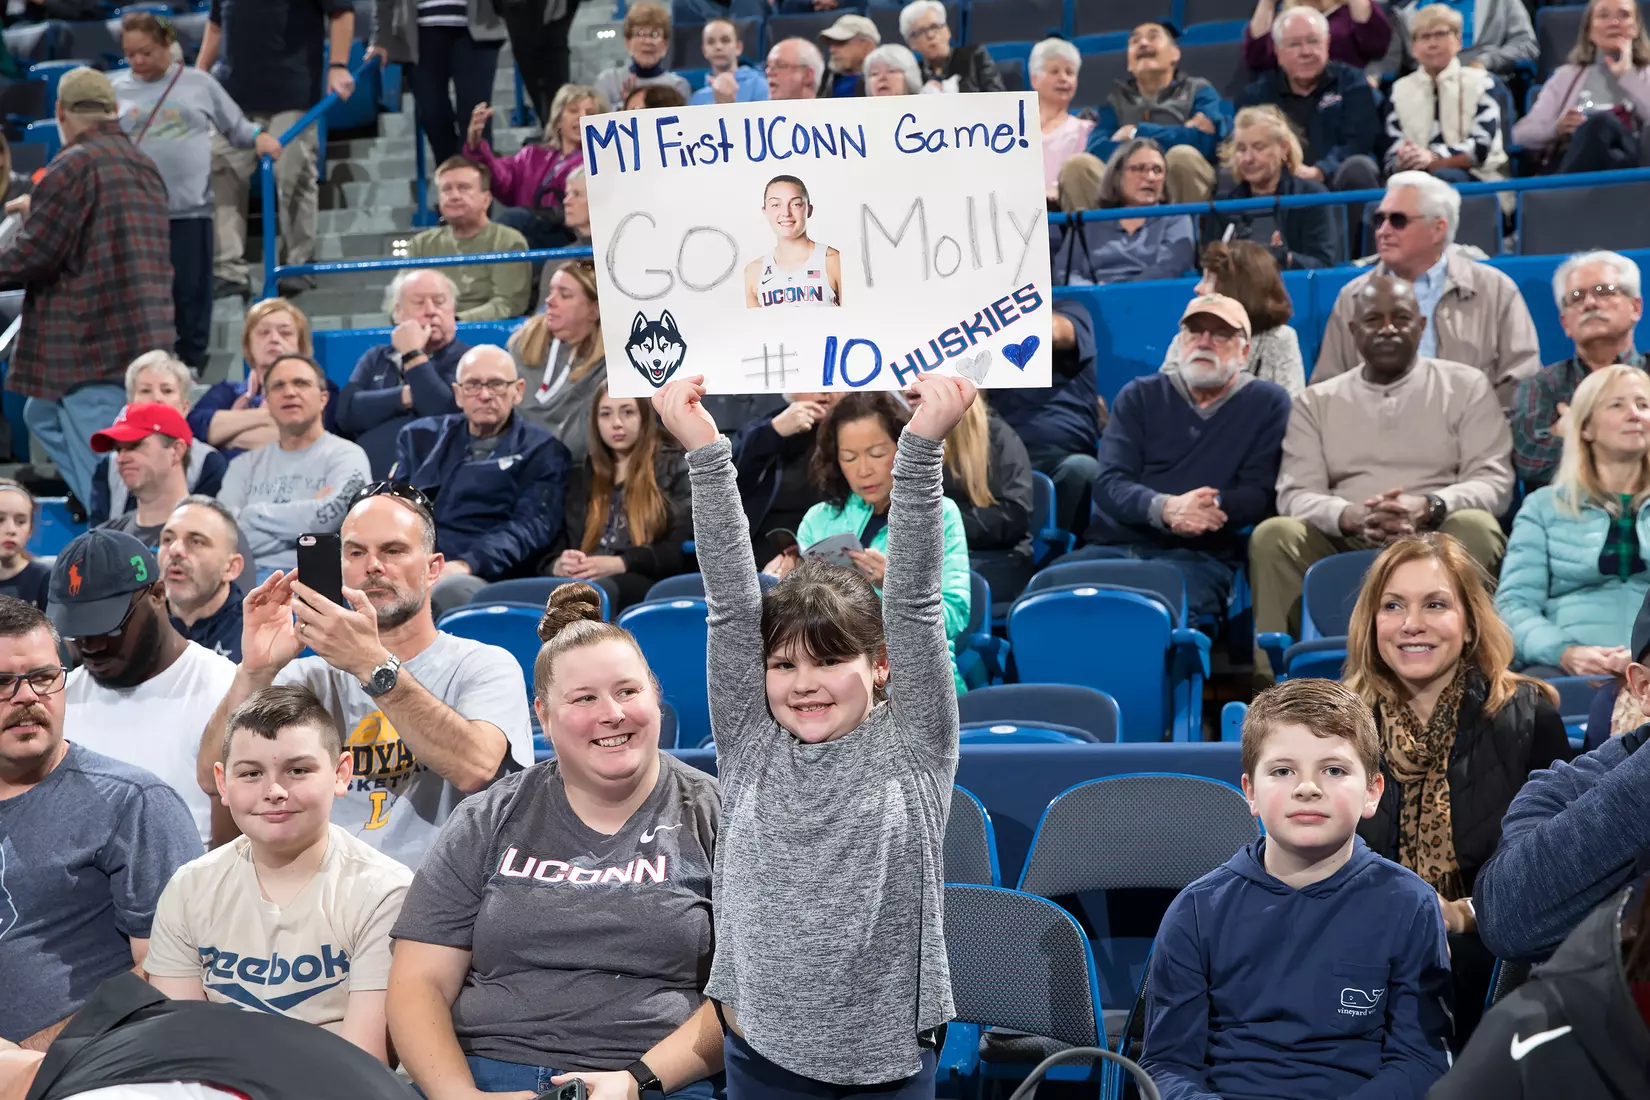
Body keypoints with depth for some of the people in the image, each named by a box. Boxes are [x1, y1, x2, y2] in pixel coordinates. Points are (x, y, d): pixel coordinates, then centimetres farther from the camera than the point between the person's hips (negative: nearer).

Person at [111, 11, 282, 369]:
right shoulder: (114, 88, 7)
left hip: (190, 209, 0)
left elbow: (235, 127, 11)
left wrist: (259, 136, -7)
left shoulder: (199, 82, 7)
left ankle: (190, 370, 15)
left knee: (191, 294, 5)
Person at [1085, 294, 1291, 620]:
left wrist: (1214, 507, -21)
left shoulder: (1268, 402, 12)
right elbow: (1110, 483, 3)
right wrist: (1165, 508, -19)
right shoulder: (1140, 395, 15)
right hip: (1114, 545, 2)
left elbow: (1259, 495, 3)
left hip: (1200, 557, -2)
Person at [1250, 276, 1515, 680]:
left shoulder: (1466, 386, 12)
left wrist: (1429, 507, -20)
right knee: (1274, 535, -27)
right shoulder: (1316, 401, 16)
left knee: (1476, 527, -33)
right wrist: (1349, 516, -20)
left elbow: (1494, 481, 2)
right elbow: (1295, 494, 4)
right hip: (1344, 546, 1)